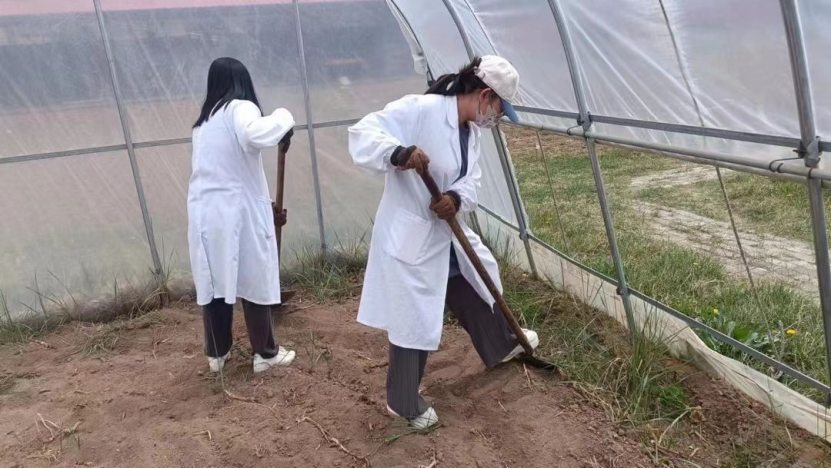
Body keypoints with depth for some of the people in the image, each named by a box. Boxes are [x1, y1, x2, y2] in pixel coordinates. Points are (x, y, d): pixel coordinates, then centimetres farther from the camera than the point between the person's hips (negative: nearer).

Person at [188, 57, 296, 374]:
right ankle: (265, 353, 20)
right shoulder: (240, 108, -6)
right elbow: (255, 135, -31)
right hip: (238, 212, -7)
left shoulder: (205, 120, 20)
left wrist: (266, 206, 26)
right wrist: (284, 119, -11)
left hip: (204, 212, 7)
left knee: (212, 284, 15)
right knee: (255, 283, 7)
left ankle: (217, 353, 29)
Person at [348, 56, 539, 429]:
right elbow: (363, 133, -25)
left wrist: (457, 199, -19)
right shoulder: (421, 109, -21)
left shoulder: (472, 129, 7)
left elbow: (471, 180, 5)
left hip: (447, 232, 9)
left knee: (477, 287, 28)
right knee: (415, 321, 2)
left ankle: (503, 345, 56)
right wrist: (398, 153, -44)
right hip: (409, 235, -9)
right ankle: (404, 403, 24)